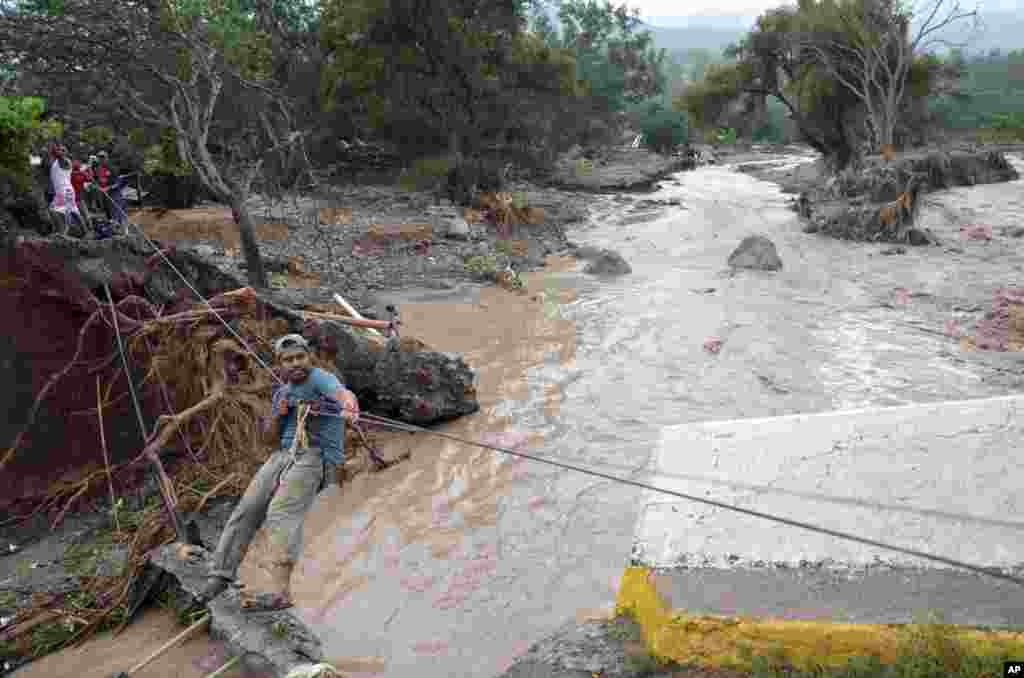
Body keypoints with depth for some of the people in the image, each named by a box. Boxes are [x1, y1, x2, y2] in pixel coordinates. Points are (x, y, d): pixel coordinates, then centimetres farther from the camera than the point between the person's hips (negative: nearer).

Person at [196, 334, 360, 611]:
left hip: (316, 457, -8)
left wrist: (350, 408, -54)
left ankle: (281, 593, -31)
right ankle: (221, 575, 7)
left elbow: (343, 393, -30)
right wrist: (278, 414, -3)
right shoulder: (283, 392, 18)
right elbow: (270, 437, 18)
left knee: (282, 515, -24)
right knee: (246, 510, -3)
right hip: (284, 456, 8)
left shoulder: (320, 378, -7)